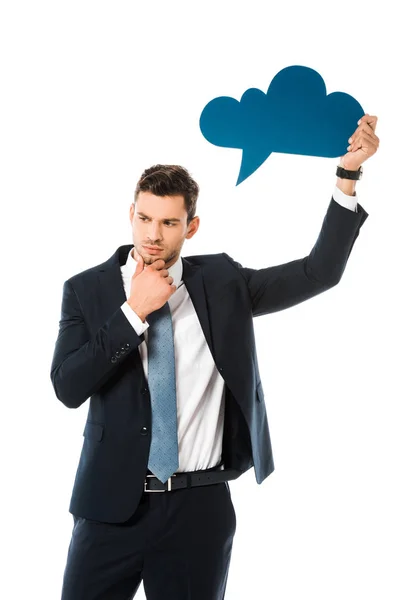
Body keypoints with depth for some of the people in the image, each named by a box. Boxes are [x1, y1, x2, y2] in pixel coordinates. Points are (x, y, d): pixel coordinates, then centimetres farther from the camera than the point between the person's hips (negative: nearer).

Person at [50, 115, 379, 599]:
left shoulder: (221, 283, 2)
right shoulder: (87, 289, 0)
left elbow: (319, 272, -2)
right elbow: (68, 387, -10)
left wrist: (348, 174, -9)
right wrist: (134, 312, -15)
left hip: (200, 508, 1)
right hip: (113, 504, 0)